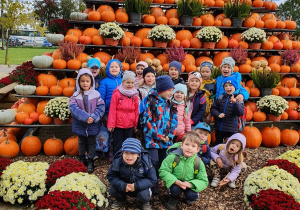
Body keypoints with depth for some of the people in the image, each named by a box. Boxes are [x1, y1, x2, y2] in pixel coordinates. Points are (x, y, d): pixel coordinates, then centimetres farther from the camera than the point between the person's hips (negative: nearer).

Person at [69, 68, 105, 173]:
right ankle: (82, 160, 40)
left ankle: (90, 162, 30)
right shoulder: (75, 96, -8)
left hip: (93, 125, -1)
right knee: (81, 143, 21)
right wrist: (85, 117, -26)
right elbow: (74, 109, -16)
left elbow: (101, 107, -10)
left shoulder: (96, 94, -8)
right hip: (80, 125, 1)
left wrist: (93, 117, -23)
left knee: (91, 144, 13)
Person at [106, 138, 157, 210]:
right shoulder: (117, 161, -20)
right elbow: (111, 176, -11)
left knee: (144, 195, -31)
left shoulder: (145, 162, -25)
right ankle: (120, 200, 14)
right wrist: (123, 186, -29)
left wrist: (136, 186, -31)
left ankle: (145, 203, 8)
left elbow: (152, 179, -18)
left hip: (140, 187, -2)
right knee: (113, 190, -22)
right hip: (124, 186, 2)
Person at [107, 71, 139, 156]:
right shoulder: (117, 94, -7)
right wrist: (110, 124, -8)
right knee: (117, 146, 6)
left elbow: (136, 111, 9)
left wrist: (136, 125, 9)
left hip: (130, 126, 4)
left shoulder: (135, 95, 5)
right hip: (118, 125, -4)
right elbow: (112, 110, -7)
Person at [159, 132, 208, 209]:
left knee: (192, 196, -24)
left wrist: (190, 184, -33)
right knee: (175, 189, -30)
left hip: (189, 185, 1)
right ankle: (174, 198, 7)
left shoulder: (199, 163, -16)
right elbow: (163, 171, -20)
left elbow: (204, 182, -12)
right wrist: (176, 181, -34)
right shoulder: (173, 157, -21)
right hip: (174, 183, -1)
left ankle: (188, 197, 15)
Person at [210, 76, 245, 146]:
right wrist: (218, 114, -14)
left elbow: (241, 113, -15)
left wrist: (235, 103, -29)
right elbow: (213, 108, 5)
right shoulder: (220, 98, 1)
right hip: (219, 127, 3)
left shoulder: (238, 99, -5)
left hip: (231, 129, -2)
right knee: (217, 144, 15)